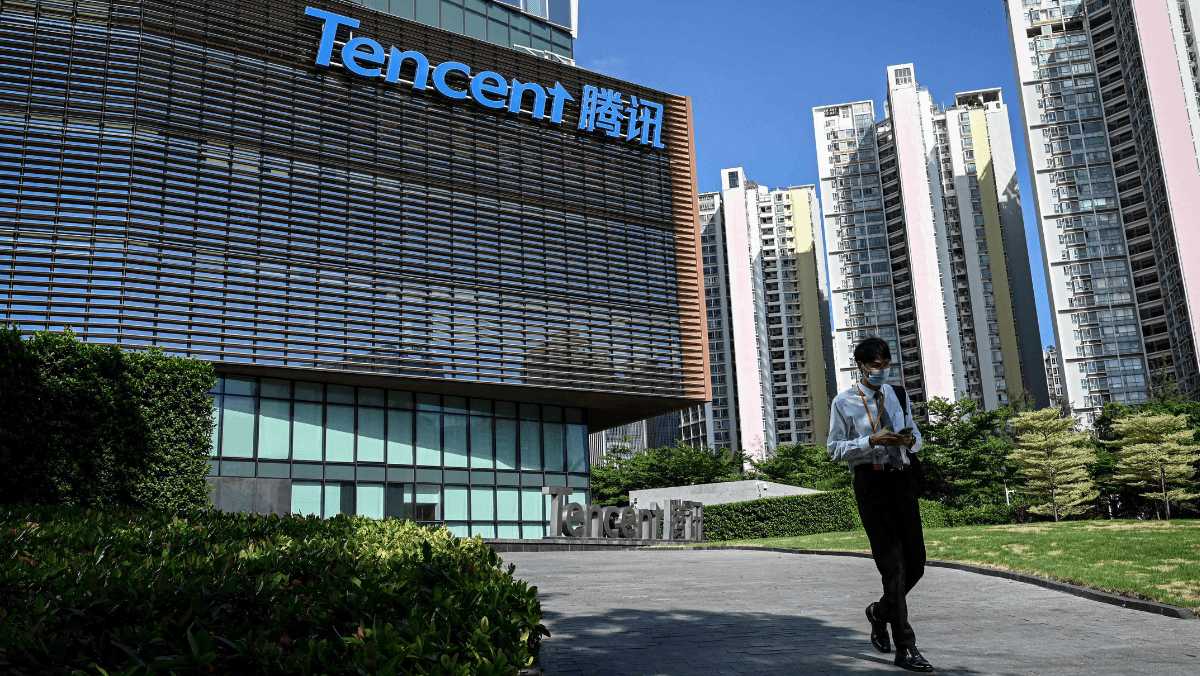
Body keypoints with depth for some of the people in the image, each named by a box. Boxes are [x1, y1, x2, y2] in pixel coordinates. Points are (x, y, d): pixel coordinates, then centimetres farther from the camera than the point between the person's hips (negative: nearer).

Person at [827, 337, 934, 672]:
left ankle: (881, 611, 35)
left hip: (902, 478, 5)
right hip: (870, 481, -5)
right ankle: (905, 647, -2)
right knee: (892, 562, -7)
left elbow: (916, 437, 22)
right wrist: (872, 441, -17)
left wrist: (910, 439, -3)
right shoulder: (843, 403, 0)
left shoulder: (898, 395, 16)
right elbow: (835, 449, -4)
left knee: (916, 561, 7)